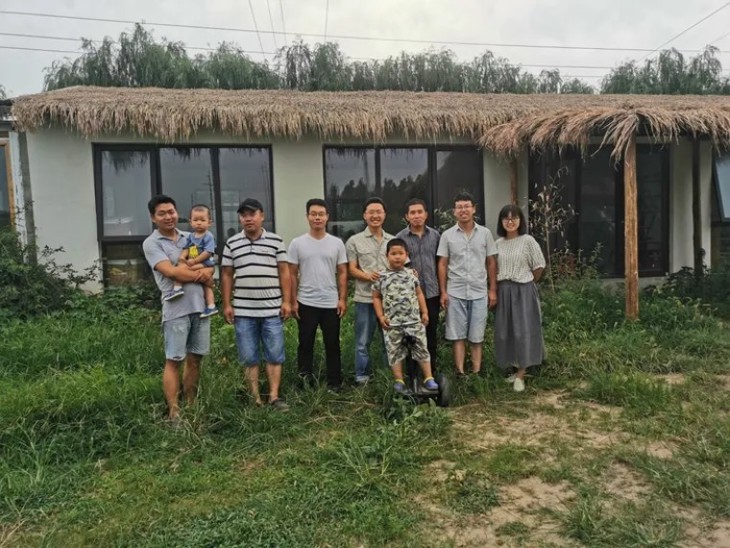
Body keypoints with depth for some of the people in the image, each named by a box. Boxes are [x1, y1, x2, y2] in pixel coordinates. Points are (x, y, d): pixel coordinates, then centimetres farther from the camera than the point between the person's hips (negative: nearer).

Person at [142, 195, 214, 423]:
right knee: (173, 361, 0)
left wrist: (208, 271, -9)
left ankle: (191, 406, 23)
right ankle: (174, 412, 7)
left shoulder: (189, 238, 15)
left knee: (195, 358, 12)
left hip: (200, 305, 6)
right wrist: (200, 274, -5)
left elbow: (208, 263, 15)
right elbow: (171, 272, -15)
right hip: (176, 308, -6)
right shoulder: (151, 243, -3)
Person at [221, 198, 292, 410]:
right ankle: (255, 399, 17)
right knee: (249, 358, 7)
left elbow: (284, 273, 3)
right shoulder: (231, 244, 6)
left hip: (272, 310, -1)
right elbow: (226, 275, 8)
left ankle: (274, 397, 14)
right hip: (243, 311, 1)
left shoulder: (276, 241, 3)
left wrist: (287, 301, -2)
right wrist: (227, 305, 3)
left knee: (274, 355, 4)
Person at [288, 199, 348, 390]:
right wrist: (293, 301, -3)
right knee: (305, 344, 10)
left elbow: (342, 273, 4)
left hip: (331, 303, 1)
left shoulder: (337, 243, 3)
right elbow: (292, 275, 2)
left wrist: (342, 299, -3)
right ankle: (305, 381, 22)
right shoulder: (297, 243, 0)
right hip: (306, 303, -1)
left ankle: (334, 383, 20)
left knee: (332, 344, 9)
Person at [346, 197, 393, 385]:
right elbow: (351, 269, 1)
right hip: (365, 298, -2)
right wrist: (367, 275, -18)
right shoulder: (354, 241, 4)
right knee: (363, 342, 5)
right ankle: (362, 377, 17)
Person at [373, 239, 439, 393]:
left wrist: (424, 312, 6)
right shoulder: (381, 277, -2)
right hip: (392, 323, -1)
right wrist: (381, 316, -4)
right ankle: (399, 381, 18)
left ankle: (428, 378, 15)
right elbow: (376, 297, 5)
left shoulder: (411, 274, 4)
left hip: (414, 320, 1)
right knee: (395, 352, 6)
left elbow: (419, 294, 12)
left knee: (421, 349, 5)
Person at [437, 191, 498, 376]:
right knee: (458, 336, 4)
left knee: (476, 337, 7)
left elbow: (491, 263, 6)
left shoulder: (485, 233, 3)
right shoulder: (447, 235, 2)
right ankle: (460, 373, 11)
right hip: (455, 292, 0)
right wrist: (443, 292, -3)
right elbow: (442, 265, 2)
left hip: (479, 292, 1)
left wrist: (493, 290, 2)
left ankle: (476, 373, 15)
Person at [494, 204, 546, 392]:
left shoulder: (528, 241, -6)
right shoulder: (498, 243, 7)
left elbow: (539, 266, -3)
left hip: (523, 291, -5)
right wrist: (496, 288, 6)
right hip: (503, 291, 5)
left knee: (523, 331, -4)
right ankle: (515, 369, 20)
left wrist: (527, 283, 4)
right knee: (505, 331, 7)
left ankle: (520, 375, 1)